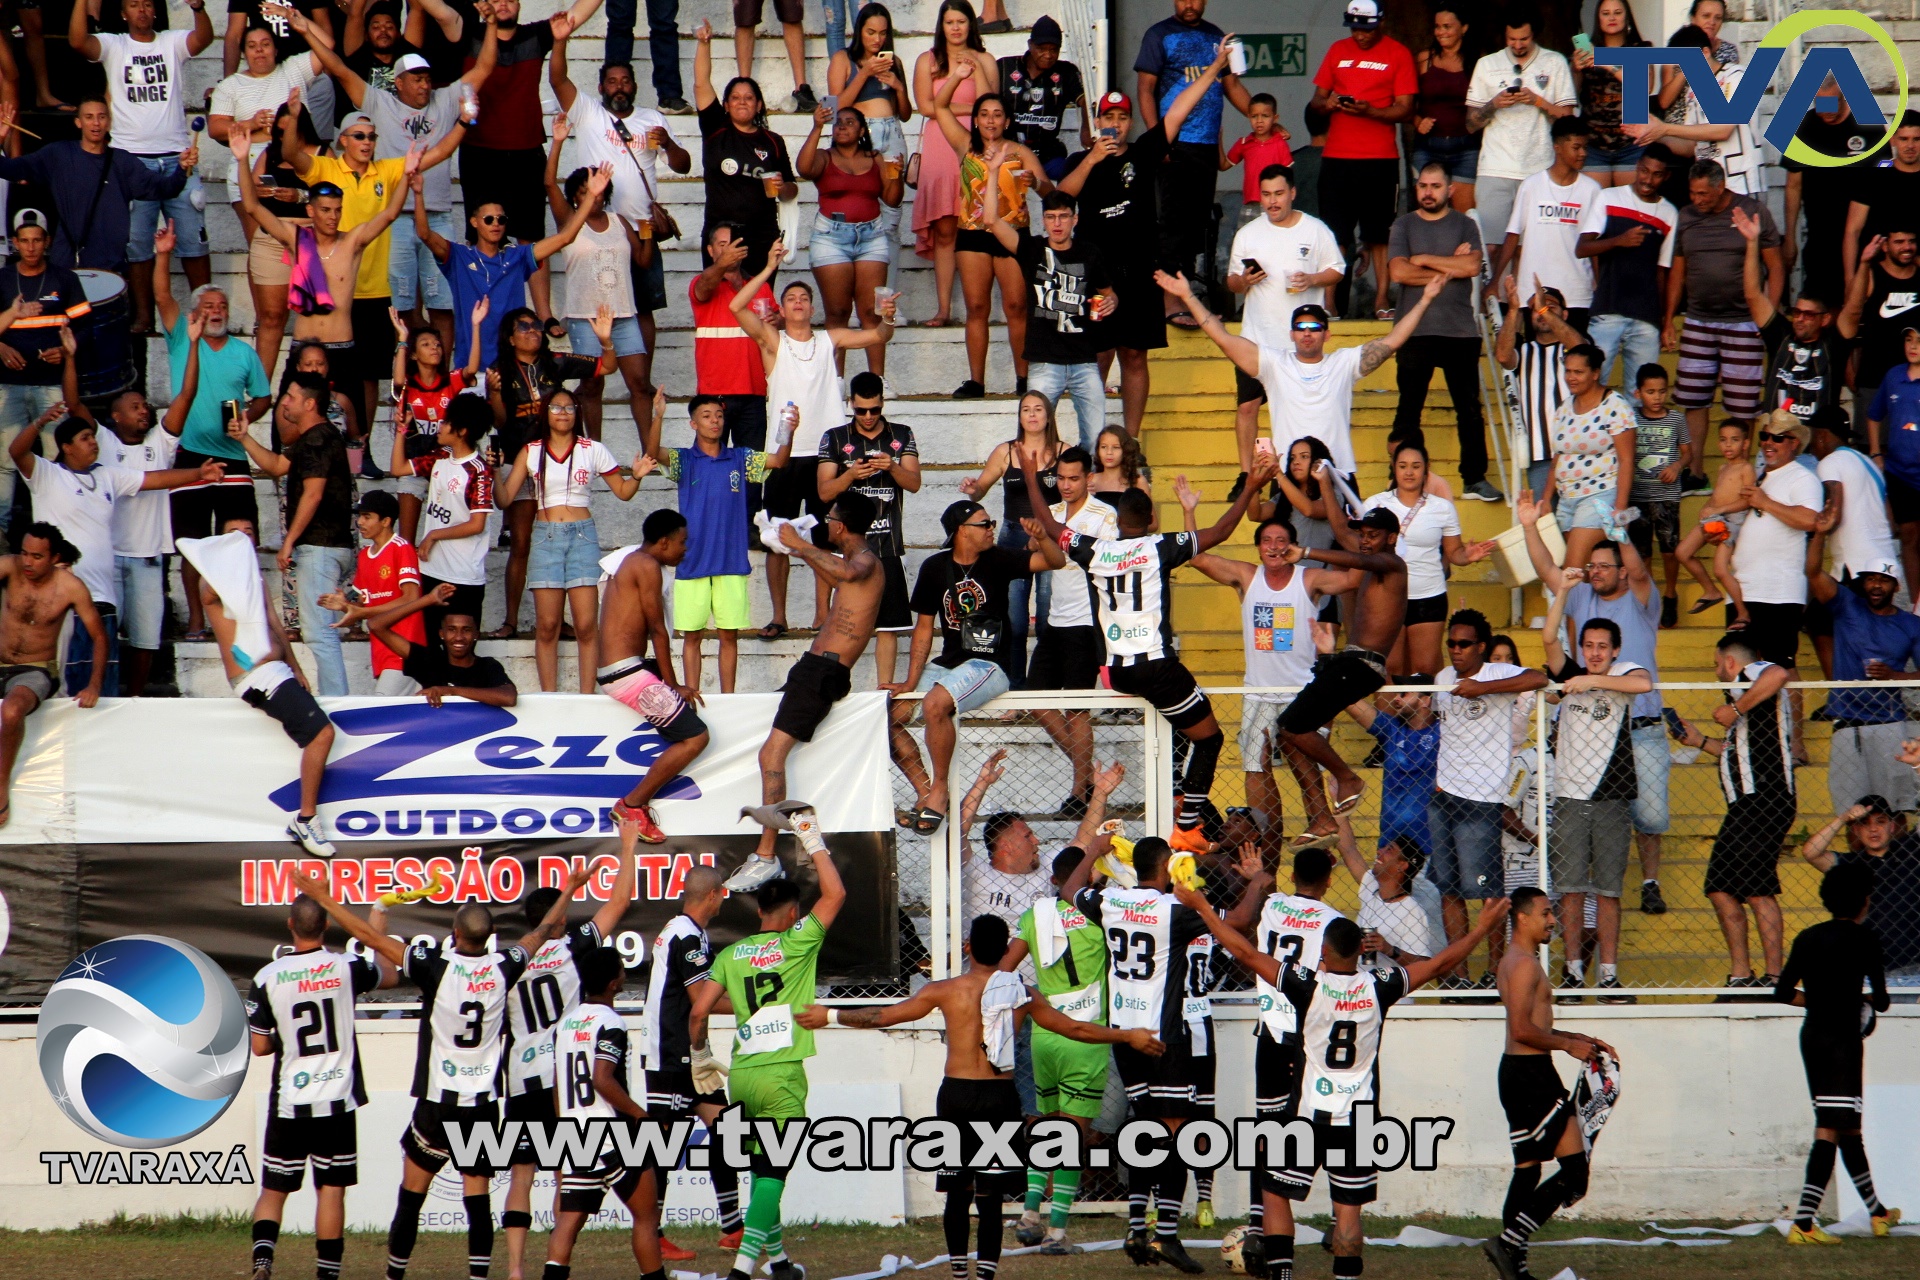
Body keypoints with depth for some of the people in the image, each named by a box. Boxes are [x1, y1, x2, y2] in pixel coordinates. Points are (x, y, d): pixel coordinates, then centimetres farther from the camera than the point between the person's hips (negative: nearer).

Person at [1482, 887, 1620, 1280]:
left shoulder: (1513, 961, 18)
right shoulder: (1525, 964, -15)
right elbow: (1523, 1030, -23)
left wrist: (1581, 1040, 19)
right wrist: (1569, 1045, -12)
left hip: (1515, 1071, 11)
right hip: (1533, 1073, -11)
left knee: (1527, 1169, 13)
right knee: (1574, 1172, -10)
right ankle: (1509, 1242, -15)